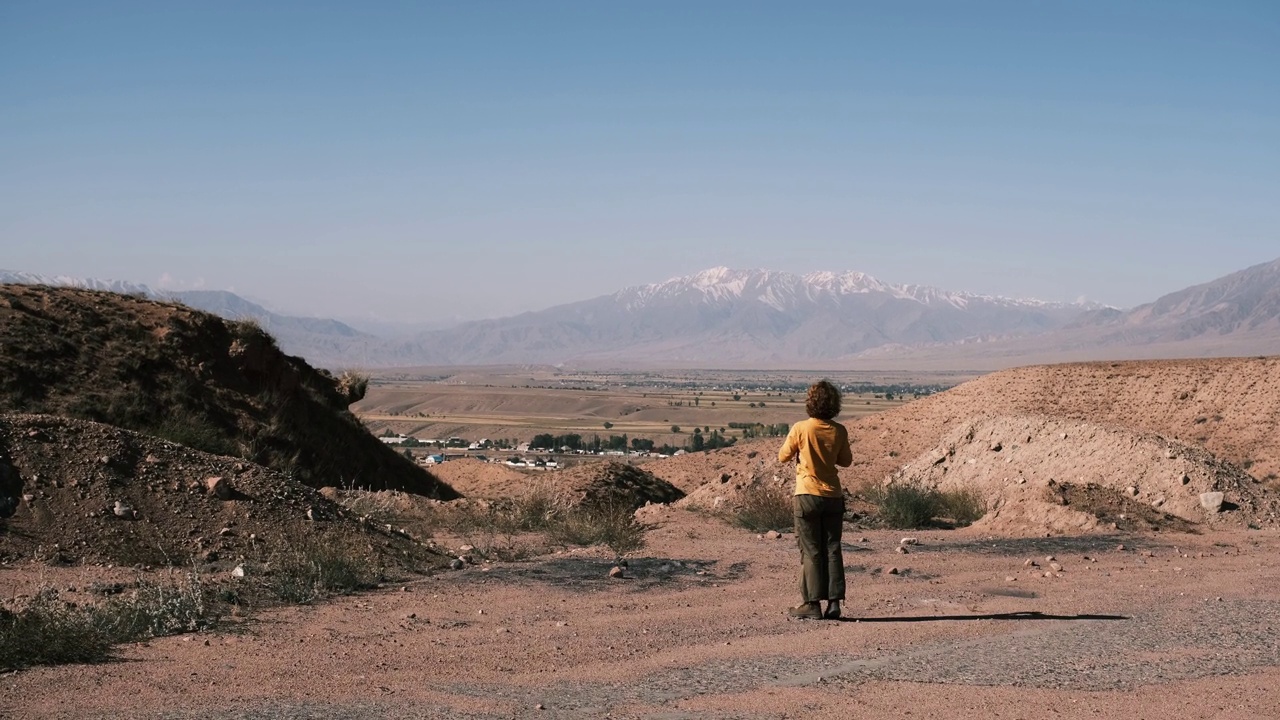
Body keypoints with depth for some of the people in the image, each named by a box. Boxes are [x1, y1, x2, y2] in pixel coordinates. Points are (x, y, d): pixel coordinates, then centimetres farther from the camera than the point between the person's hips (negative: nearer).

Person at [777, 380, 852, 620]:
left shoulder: (800, 429, -12)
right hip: (833, 496, 3)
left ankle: (812, 603, 4)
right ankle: (834, 602, 5)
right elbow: (846, 461, 10)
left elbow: (783, 457, 0)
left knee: (811, 551, 3)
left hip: (808, 495, -3)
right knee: (832, 550, 7)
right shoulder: (839, 431, -3)